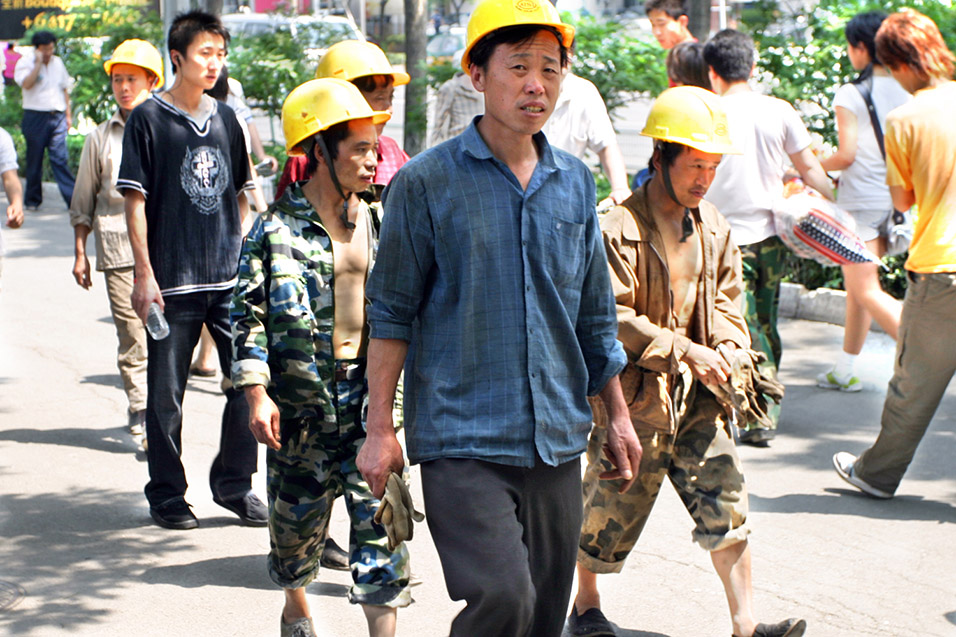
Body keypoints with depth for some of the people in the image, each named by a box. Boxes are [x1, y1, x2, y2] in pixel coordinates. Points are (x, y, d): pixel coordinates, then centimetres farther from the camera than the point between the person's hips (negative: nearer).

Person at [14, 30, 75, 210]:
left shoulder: (58, 63, 12)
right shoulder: (25, 63, -3)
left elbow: (65, 88, 20)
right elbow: (27, 84, -21)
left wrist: (68, 114, 16)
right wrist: (38, 62, -19)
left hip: (57, 116, 3)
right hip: (35, 116, -3)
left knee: (60, 158, -5)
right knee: (34, 160, 3)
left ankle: (72, 198, -9)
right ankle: (32, 200, 14)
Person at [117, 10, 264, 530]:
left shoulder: (225, 119, 12)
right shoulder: (149, 118, -2)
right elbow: (135, 199, -4)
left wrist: (245, 256, 12)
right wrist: (144, 273, -10)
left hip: (231, 278, 4)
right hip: (172, 281, -4)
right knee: (166, 394, 3)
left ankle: (233, 483, 16)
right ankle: (167, 495, 17)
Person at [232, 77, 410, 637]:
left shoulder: (377, 222, 6)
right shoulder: (277, 227, -7)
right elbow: (248, 311, -7)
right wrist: (256, 392, -14)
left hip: (367, 391, 2)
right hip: (300, 395, -2)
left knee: (380, 515, -7)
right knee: (297, 513, 13)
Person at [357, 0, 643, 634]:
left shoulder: (576, 182, 10)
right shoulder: (426, 181, -4)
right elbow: (392, 313, -1)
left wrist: (619, 416, 17)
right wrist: (380, 429, -4)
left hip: (556, 439, 5)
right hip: (462, 438, -5)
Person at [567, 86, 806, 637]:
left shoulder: (713, 225, 7)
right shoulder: (621, 229, -16)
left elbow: (726, 292, 19)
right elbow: (612, 318, -20)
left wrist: (731, 340, -1)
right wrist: (684, 350, -23)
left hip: (696, 394, 6)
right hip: (633, 395, -6)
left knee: (726, 499, 0)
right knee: (613, 507, 9)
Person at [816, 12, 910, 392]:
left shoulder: (851, 94, -12)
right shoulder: (907, 91, 4)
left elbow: (847, 154, -14)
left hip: (860, 199, -7)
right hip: (894, 198, 7)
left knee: (867, 291, -6)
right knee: (857, 285, 17)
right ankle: (844, 371, 25)